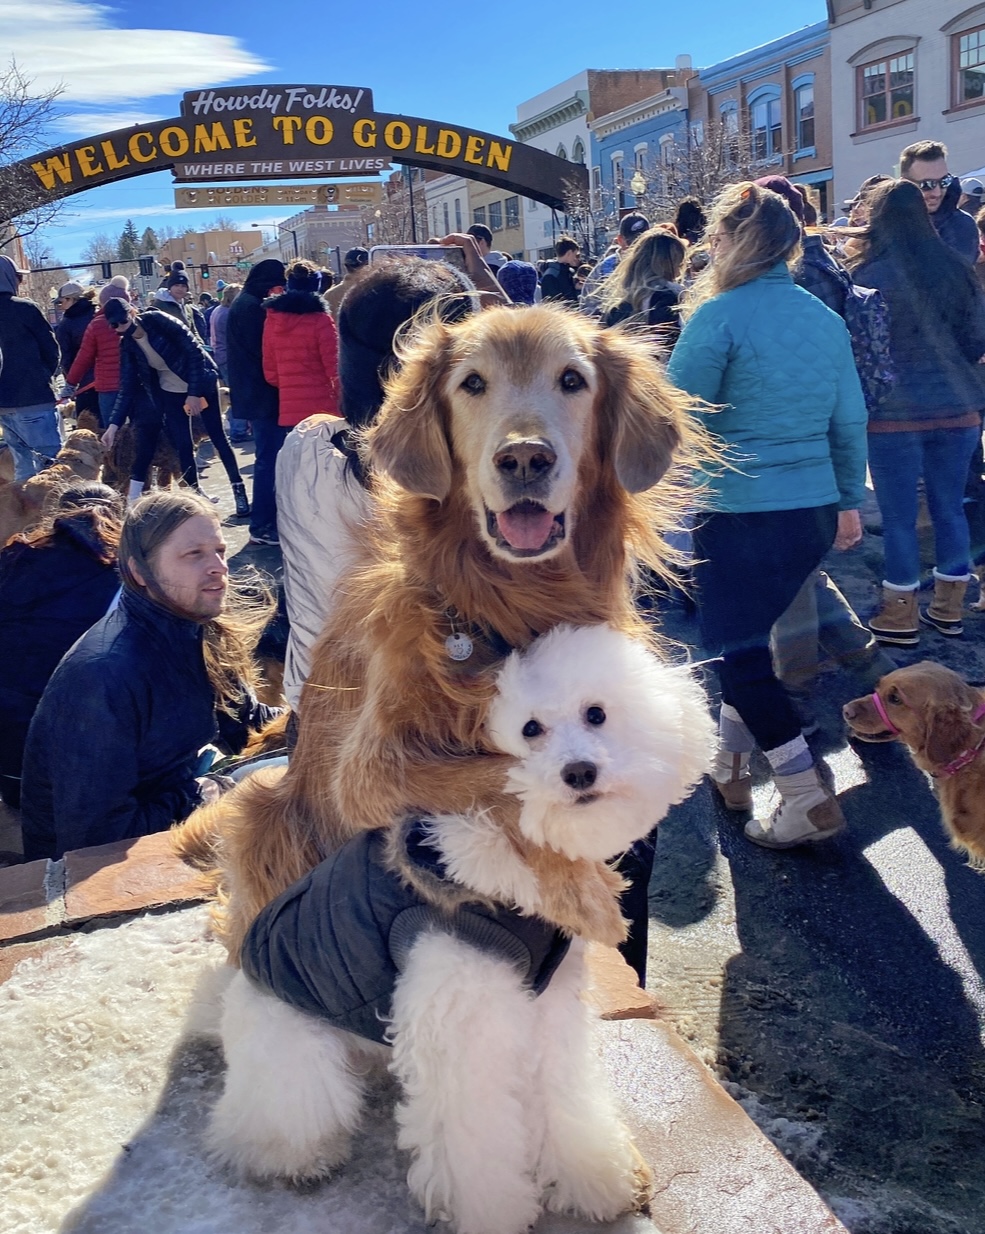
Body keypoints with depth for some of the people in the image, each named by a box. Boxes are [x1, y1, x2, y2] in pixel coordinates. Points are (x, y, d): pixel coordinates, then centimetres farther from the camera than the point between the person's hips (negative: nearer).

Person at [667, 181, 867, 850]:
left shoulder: (719, 316, -12)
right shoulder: (826, 318, 7)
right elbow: (850, 422, 11)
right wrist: (850, 501, 20)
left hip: (739, 513, -7)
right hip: (814, 509, 7)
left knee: (740, 651, 2)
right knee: (747, 637, 21)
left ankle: (809, 801, 1)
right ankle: (731, 764, 33)